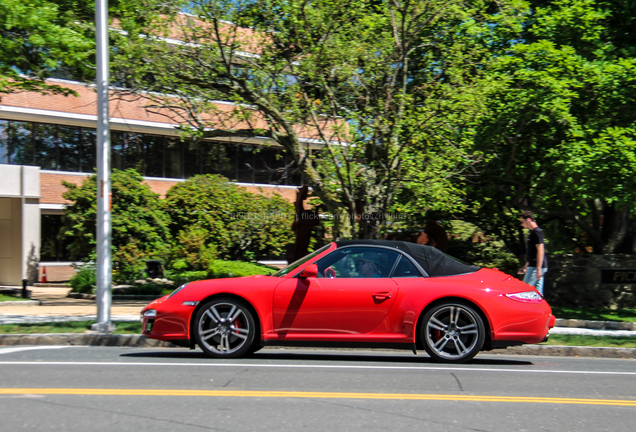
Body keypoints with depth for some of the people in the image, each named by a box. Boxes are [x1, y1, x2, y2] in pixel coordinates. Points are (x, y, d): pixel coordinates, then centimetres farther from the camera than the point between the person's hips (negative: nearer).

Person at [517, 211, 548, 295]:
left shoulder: (537, 232, -11)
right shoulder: (532, 232, 19)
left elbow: (540, 250, -19)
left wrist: (538, 269, -23)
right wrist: (525, 267, 29)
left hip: (536, 267, -10)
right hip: (533, 266, 10)